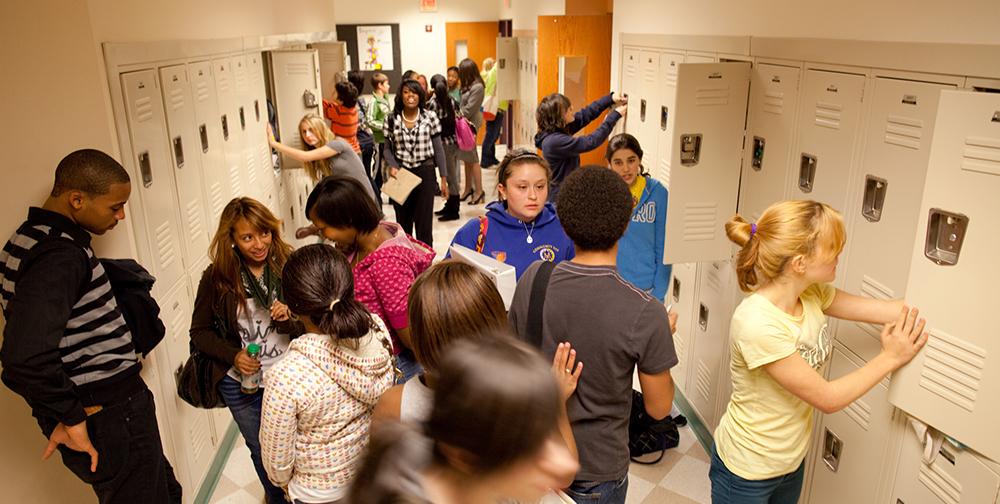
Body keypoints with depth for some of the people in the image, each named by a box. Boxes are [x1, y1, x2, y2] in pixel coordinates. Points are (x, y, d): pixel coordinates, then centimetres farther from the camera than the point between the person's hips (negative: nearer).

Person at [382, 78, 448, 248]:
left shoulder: (430, 117, -3)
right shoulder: (392, 119, 0)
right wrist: (392, 166, -15)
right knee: (402, 220, 10)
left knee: (424, 220, 2)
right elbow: (388, 148, 5)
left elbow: (438, 149, 0)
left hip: (425, 172, -1)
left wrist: (444, 178, -1)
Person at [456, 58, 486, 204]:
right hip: (464, 123, 8)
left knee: (472, 158, -3)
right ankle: (468, 188, 22)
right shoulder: (469, 86, 12)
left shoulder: (477, 87, -14)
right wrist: (457, 115, -2)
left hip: (470, 124, -8)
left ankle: (479, 191, 4)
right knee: (466, 158, 13)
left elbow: (469, 109, -16)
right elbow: (463, 105, 11)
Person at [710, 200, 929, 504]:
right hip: (746, 472, -7)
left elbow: (897, 311, -4)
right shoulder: (757, 323, -32)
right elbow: (827, 398, -23)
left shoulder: (812, 294, -9)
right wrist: (891, 357, -15)